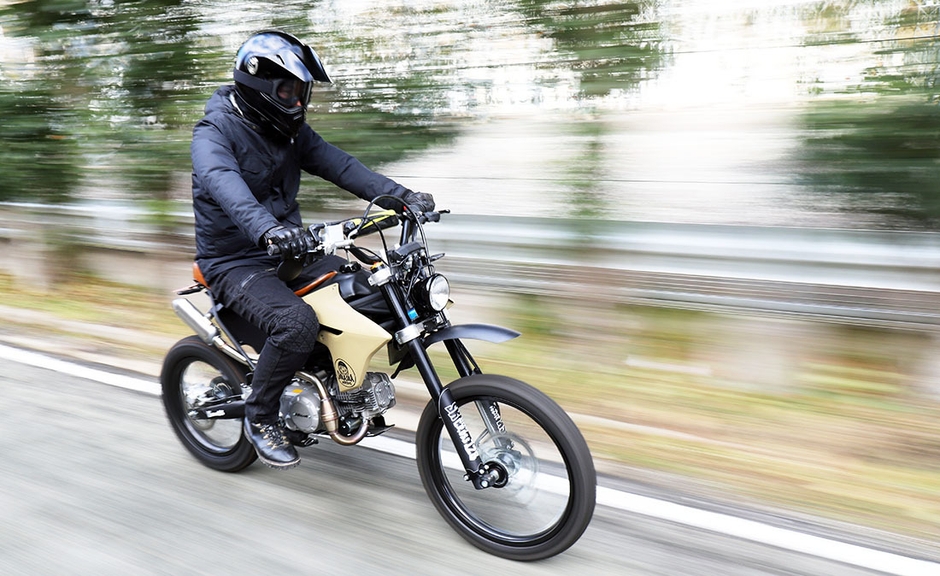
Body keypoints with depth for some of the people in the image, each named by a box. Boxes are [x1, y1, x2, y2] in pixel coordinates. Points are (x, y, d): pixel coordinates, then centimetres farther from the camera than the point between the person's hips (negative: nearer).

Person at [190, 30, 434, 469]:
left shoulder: (290, 130, 9)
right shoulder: (214, 132, -14)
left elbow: (337, 164, -4)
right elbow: (223, 183, -35)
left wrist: (398, 195, -19)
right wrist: (265, 228, -56)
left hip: (288, 251, 7)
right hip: (235, 263, -7)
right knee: (297, 322, -32)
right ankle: (259, 417, -7)